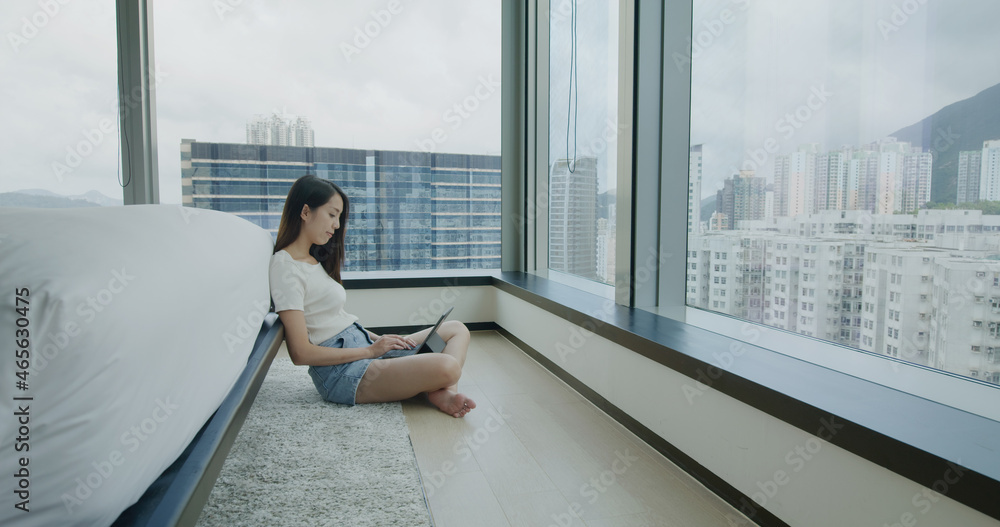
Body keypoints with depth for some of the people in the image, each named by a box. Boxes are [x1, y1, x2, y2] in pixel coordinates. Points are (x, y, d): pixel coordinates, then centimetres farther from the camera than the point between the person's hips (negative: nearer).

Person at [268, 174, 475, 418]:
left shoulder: (313, 261, 18)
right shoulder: (285, 267, -12)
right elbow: (301, 353, -18)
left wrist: (379, 339, 2)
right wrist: (370, 350, -14)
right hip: (342, 372, -10)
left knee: (456, 328, 10)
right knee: (447, 367, -31)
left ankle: (445, 392, -14)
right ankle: (436, 387, 3)